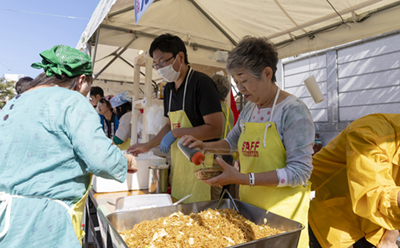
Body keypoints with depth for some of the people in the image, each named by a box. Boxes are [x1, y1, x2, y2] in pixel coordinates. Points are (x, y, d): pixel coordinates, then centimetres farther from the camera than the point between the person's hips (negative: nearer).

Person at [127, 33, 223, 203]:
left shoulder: (201, 82, -13)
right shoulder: (169, 88, 12)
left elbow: (215, 129, -19)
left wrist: (176, 133, -17)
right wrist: (148, 145, 16)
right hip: (178, 163, 7)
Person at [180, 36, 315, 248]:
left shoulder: (293, 112, -16)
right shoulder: (249, 109, 6)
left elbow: (299, 172, -20)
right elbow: (233, 140, 23)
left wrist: (243, 178, -26)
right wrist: (205, 146, 5)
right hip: (248, 204, 6)